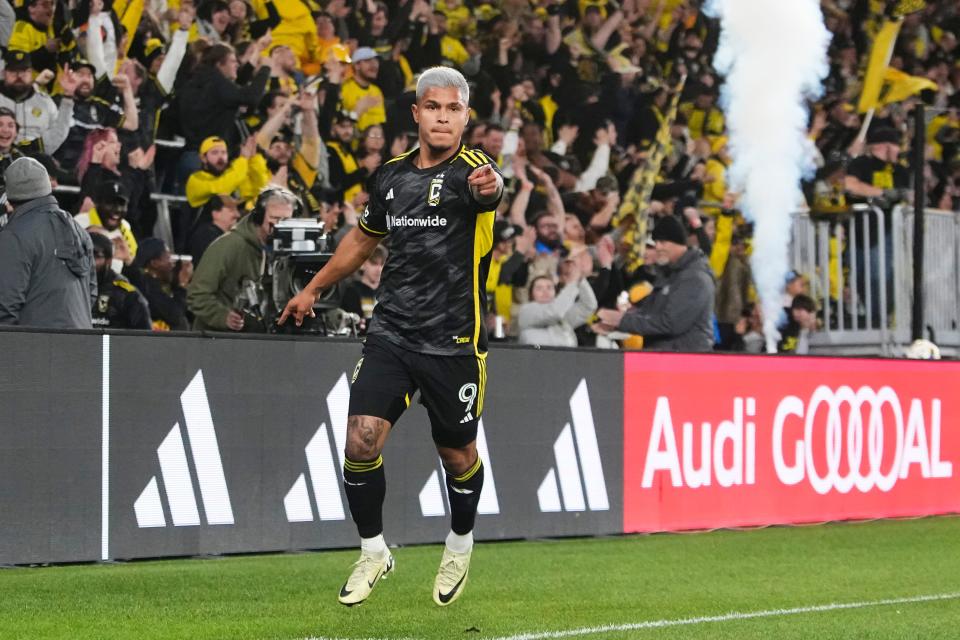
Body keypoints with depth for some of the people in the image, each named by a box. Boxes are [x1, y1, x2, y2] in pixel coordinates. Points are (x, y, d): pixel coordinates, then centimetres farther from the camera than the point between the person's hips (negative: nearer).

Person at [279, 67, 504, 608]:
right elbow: (364, 238, 24)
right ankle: (374, 553, 10)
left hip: (455, 344, -3)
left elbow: (491, 188, -37)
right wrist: (315, 288, 31)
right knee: (361, 441, -10)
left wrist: (488, 188, -62)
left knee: (458, 455, 11)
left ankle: (460, 547, 39)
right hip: (391, 334, 3)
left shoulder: (472, 170, -10)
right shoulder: (391, 175, 6)